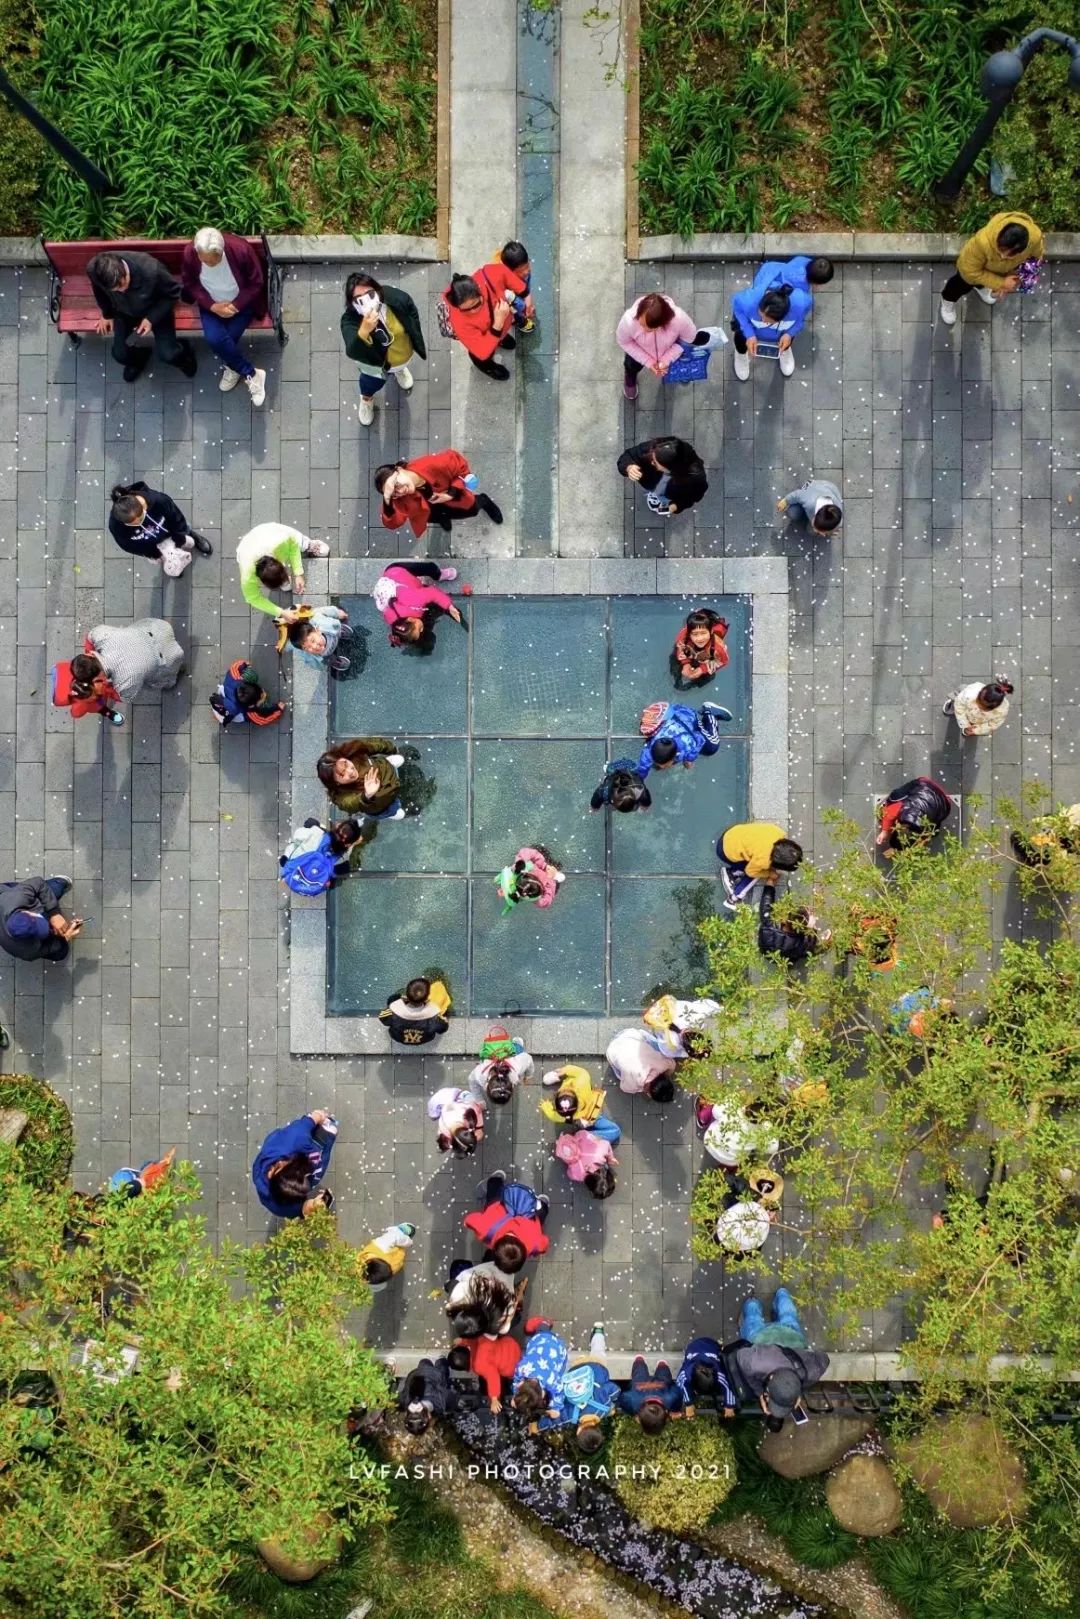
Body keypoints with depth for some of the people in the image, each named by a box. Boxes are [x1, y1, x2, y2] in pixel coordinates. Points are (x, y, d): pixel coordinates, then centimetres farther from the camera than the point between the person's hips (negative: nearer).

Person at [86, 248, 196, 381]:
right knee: (119, 354, -7)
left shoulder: (151, 270, -41)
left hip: (155, 309, -3)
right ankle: (138, 357, 31)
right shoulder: (93, 269, -31)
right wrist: (107, 314, 8)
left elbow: (173, 293, -20)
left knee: (168, 355, -14)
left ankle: (182, 352, 25)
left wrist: (152, 318, -24)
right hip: (124, 311, 3)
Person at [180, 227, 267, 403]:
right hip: (211, 304, 2)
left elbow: (256, 283, -14)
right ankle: (251, 375, -5)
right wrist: (212, 306, -19)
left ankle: (232, 366, 12)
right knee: (214, 338, -23)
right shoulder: (189, 253, -21)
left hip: (240, 303, -2)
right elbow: (190, 284, -5)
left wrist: (235, 306, -22)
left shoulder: (240, 249, -28)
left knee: (227, 338, -22)